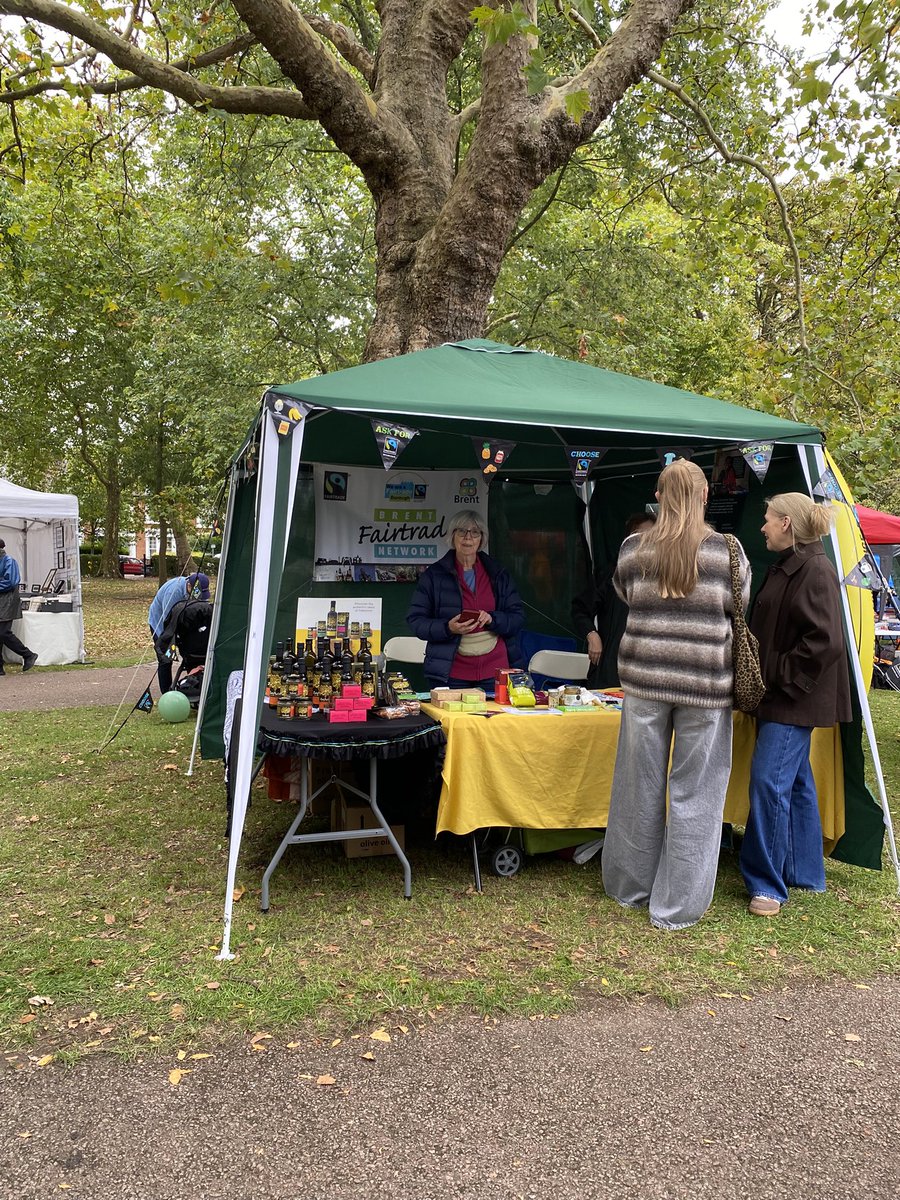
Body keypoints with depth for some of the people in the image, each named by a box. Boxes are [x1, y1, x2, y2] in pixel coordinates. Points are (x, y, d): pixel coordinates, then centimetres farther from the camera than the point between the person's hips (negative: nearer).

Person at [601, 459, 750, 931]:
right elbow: (740, 610, 8)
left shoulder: (633, 549, 0)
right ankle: (675, 906, 16)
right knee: (694, 793, 7)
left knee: (640, 786, 13)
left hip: (645, 677, 2)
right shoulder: (727, 551, -4)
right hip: (705, 683, -2)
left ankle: (631, 887, 30)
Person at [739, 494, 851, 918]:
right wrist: (766, 679, 13)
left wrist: (780, 678, -18)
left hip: (794, 700, -10)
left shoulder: (815, 571, -17)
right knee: (795, 780, 16)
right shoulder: (786, 567, 13)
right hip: (779, 696, 10)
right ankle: (804, 872, 28)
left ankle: (767, 883, 1)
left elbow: (826, 642, -23)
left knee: (769, 779, -10)